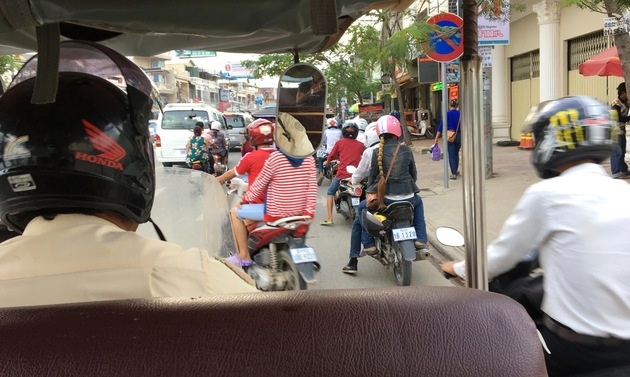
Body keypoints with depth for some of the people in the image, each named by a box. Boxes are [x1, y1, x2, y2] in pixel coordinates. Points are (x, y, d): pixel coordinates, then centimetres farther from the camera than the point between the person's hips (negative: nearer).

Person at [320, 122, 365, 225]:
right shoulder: (360, 145, 6)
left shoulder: (339, 143, 3)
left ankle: (329, 218, 3)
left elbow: (331, 156, 10)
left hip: (342, 173, -2)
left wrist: (327, 162, 31)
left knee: (330, 192, 15)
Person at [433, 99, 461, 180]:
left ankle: (454, 173, -4)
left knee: (451, 155, 1)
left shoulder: (447, 114, -8)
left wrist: (436, 139, -8)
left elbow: (440, 127, -10)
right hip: (459, 136, 4)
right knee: (456, 154, 21)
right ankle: (456, 171, 35)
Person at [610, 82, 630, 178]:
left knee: (622, 151, 13)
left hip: (622, 130, 9)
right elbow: (619, 118, -20)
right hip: (616, 130, -9)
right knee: (617, 151, -7)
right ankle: (617, 171, -2)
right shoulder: (616, 103, -15)